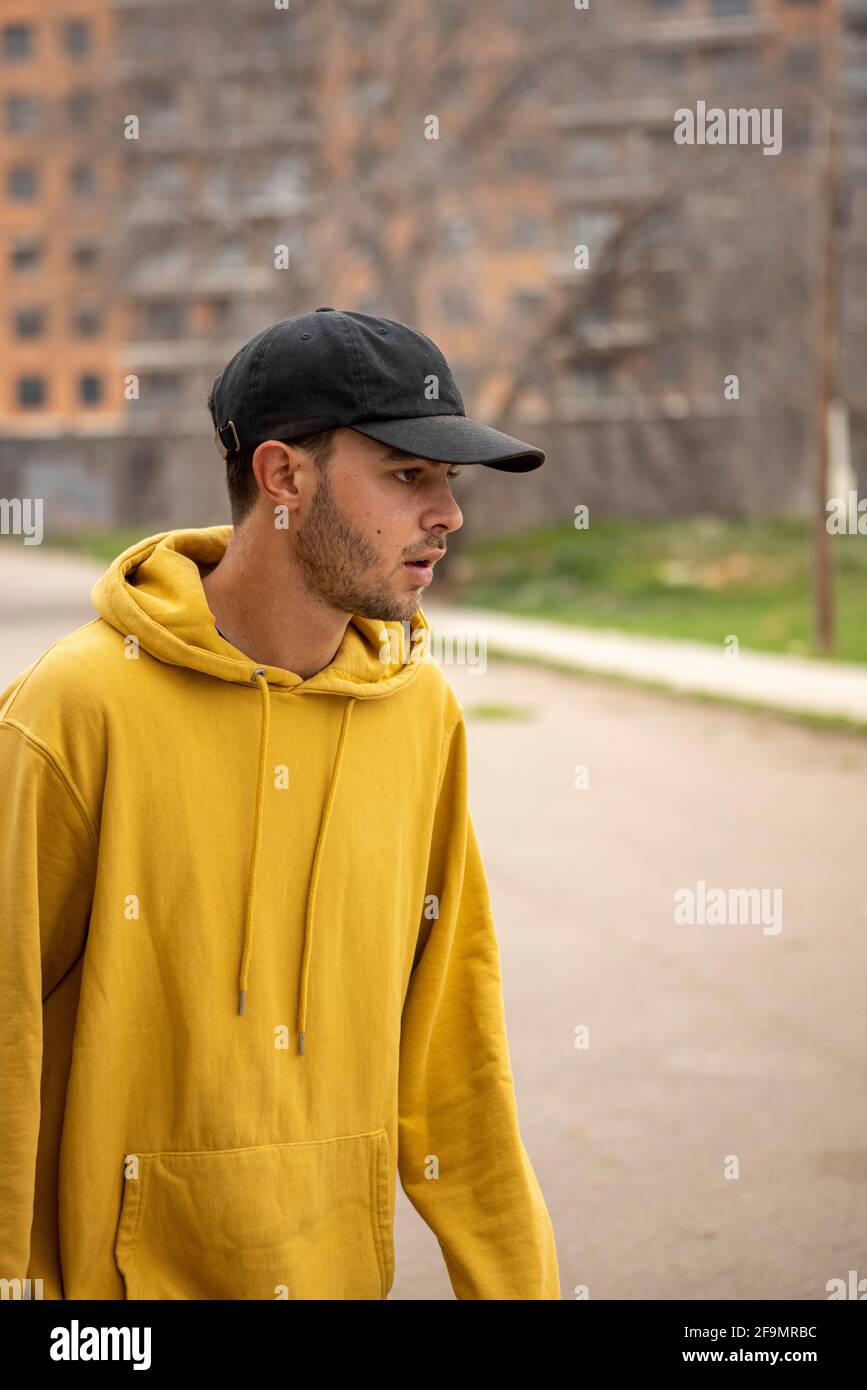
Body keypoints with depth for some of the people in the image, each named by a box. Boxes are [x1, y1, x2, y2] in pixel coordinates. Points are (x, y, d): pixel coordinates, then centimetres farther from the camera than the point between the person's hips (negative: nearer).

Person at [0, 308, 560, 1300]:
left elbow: (450, 1038, 4)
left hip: (348, 1260, 5)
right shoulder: (83, 708, -16)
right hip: (131, 1267, -4)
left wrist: (514, 1279, 6)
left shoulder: (423, 712, -1)